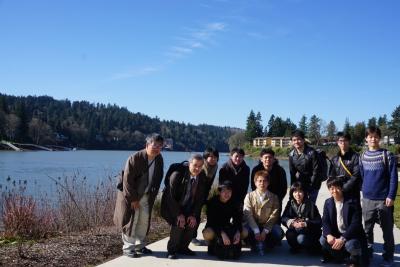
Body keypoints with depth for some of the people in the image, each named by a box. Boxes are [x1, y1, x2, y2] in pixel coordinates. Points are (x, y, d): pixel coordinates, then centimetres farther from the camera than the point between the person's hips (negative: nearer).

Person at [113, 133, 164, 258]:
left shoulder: (159, 159, -4)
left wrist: (152, 195, 0)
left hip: (146, 196, 6)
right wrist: (133, 199, -19)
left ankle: (139, 246, 23)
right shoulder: (135, 158, -24)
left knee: (144, 220, 9)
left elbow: (158, 178, 6)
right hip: (130, 195, -6)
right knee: (131, 220, -3)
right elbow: (127, 180, -21)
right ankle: (128, 248, 9)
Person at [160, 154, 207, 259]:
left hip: (188, 207, 5)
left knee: (192, 224, -9)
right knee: (178, 224, -22)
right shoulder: (177, 174, -25)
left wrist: (194, 215, -10)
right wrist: (179, 214, -21)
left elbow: (200, 198, -4)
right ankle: (171, 250, -3)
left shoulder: (202, 177, -11)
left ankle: (183, 247, 12)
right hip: (172, 206, -5)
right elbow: (171, 196, -21)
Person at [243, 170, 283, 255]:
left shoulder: (274, 197, 1)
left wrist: (265, 231, -19)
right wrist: (256, 231, -23)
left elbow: (274, 216, -7)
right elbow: (248, 215, -10)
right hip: (253, 225, -1)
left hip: (268, 226, 1)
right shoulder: (249, 196, -1)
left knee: (279, 233, -28)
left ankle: (263, 244, -3)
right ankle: (256, 244, -3)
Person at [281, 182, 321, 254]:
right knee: (289, 234, -28)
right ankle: (295, 247, 5)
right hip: (294, 230, 3)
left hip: (309, 231, -3)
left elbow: (318, 222, -12)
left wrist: (305, 224, -28)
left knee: (301, 239, -33)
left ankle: (315, 246, 0)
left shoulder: (310, 205, -8)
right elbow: (283, 218, -4)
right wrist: (290, 222, -27)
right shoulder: (290, 204, 2)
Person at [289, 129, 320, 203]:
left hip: (312, 185, -4)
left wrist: (311, 185, -14)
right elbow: (292, 173, 5)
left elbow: (315, 171, -13)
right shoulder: (291, 155, 1)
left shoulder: (311, 152, -14)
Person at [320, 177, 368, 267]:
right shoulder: (328, 202, 0)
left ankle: (354, 259, 2)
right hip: (336, 234, 5)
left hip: (351, 235, -5)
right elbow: (325, 221, -4)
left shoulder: (353, 202, -16)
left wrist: (343, 239, -33)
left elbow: (356, 224, -23)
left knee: (350, 245, -35)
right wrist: (328, 235, -25)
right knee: (323, 240, -20)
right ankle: (340, 256, 9)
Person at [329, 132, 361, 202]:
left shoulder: (355, 157, -3)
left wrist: (344, 188, -15)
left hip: (352, 194, -4)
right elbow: (331, 176, 12)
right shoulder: (335, 159, 12)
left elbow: (356, 176, -10)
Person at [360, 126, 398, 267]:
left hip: (384, 199, -3)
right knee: (367, 229, 12)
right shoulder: (363, 156, 7)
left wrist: (391, 196, -13)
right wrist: (364, 191, 11)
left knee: (387, 230, 5)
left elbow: (393, 177, -7)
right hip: (367, 199, 4)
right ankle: (367, 252, 25)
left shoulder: (387, 155, -5)